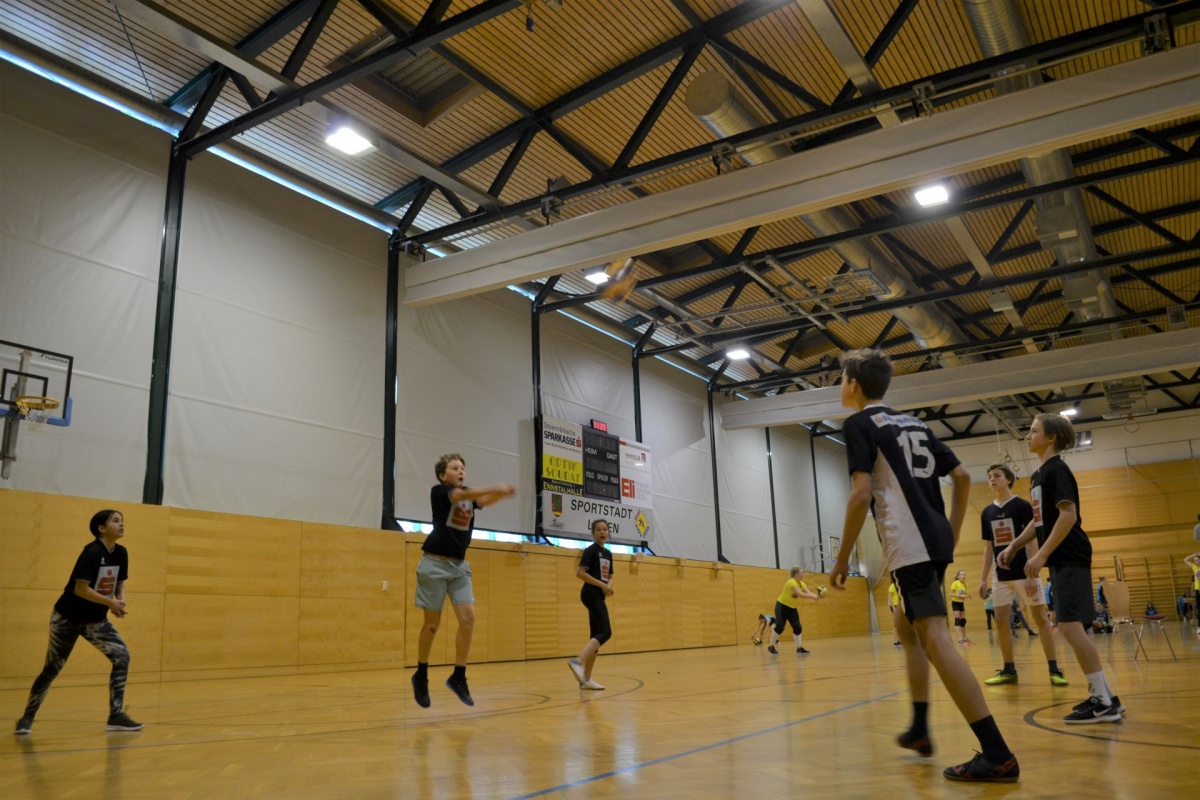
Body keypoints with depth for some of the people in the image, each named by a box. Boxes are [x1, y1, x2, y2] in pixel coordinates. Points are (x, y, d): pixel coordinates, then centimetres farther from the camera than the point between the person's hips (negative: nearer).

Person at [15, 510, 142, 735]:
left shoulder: (121, 553, -2)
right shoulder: (92, 552, -23)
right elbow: (80, 589, -27)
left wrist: (121, 599, -12)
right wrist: (110, 603, -26)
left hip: (96, 620, 6)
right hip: (68, 618, -6)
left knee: (122, 657, -8)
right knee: (52, 669, 4)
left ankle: (116, 716, -3)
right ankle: (27, 717, 25)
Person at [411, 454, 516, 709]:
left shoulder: (470, 494, 9)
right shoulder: (438, 492, -7)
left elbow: (484, 501, -13)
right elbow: (462, 495, -27)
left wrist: (501, 494, -35)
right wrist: (494, 488, -41)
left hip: (460, 565, 5)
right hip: (436, 564, -5)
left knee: (468, 619, -8)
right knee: (433, 623, 1)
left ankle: (458, 677, 2)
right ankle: (421, 676, 20)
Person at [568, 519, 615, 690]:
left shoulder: (608, 553, 18)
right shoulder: (591, 550, -8)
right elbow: (580, 573, -17)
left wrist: (609, 585, 1)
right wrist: (602, 585, -19)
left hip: (598, 597, 9)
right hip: (591, 594, -9)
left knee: (596, 636, 6)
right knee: (605, 632, -20)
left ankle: (586, 679, 8)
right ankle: (578, 661, -28)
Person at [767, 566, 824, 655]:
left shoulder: (802, 584, 1)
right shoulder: (791, 582, -25)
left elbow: (808, 593, -13)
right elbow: (799, 594, -37)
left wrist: (817, 596, -34)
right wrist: (813, 596, -41)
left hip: (792, 607, 8)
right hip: (782, 606, -8)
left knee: (797, 627, -2)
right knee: (779, 627, -10)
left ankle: (799, 648, 0)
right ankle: (771, 647, 2)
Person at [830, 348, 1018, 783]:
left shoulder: (858, 424, -3)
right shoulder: (914, 423, 20)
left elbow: (862, 494, -14)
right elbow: (962, 477, 18)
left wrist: (842, 559, -8)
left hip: (909, 546, -9)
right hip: (935, 541, 9)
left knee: (936, 641, -10)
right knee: (907, 626, 22)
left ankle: (997, 754, -12)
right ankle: (919, 729, 27)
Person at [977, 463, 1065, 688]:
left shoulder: (1022, 506, -7)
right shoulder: (987, 513, 8)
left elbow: (1032, 541, -10)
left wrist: (1032, 574, -17)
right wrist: (984, 578, 7)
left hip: (1025, 572, -5)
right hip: (1001, 576, 5)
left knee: (1040, 619, 0)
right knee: (1001, 621, 3)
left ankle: (1054, 669, 6)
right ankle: (1009, 670, 13)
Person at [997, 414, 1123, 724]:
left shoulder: (1057, 469, -11)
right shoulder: (1039, 474, 17)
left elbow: (1068, 515, -20)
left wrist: (1042, 554, -23)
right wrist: (1013, 547, 19)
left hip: (1070, 559, -10)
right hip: (1060, 561, 10)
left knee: (1071, 626, -12)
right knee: (1073, 628, 11)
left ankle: (1102, 701, -6)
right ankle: (1104, 696, 18)